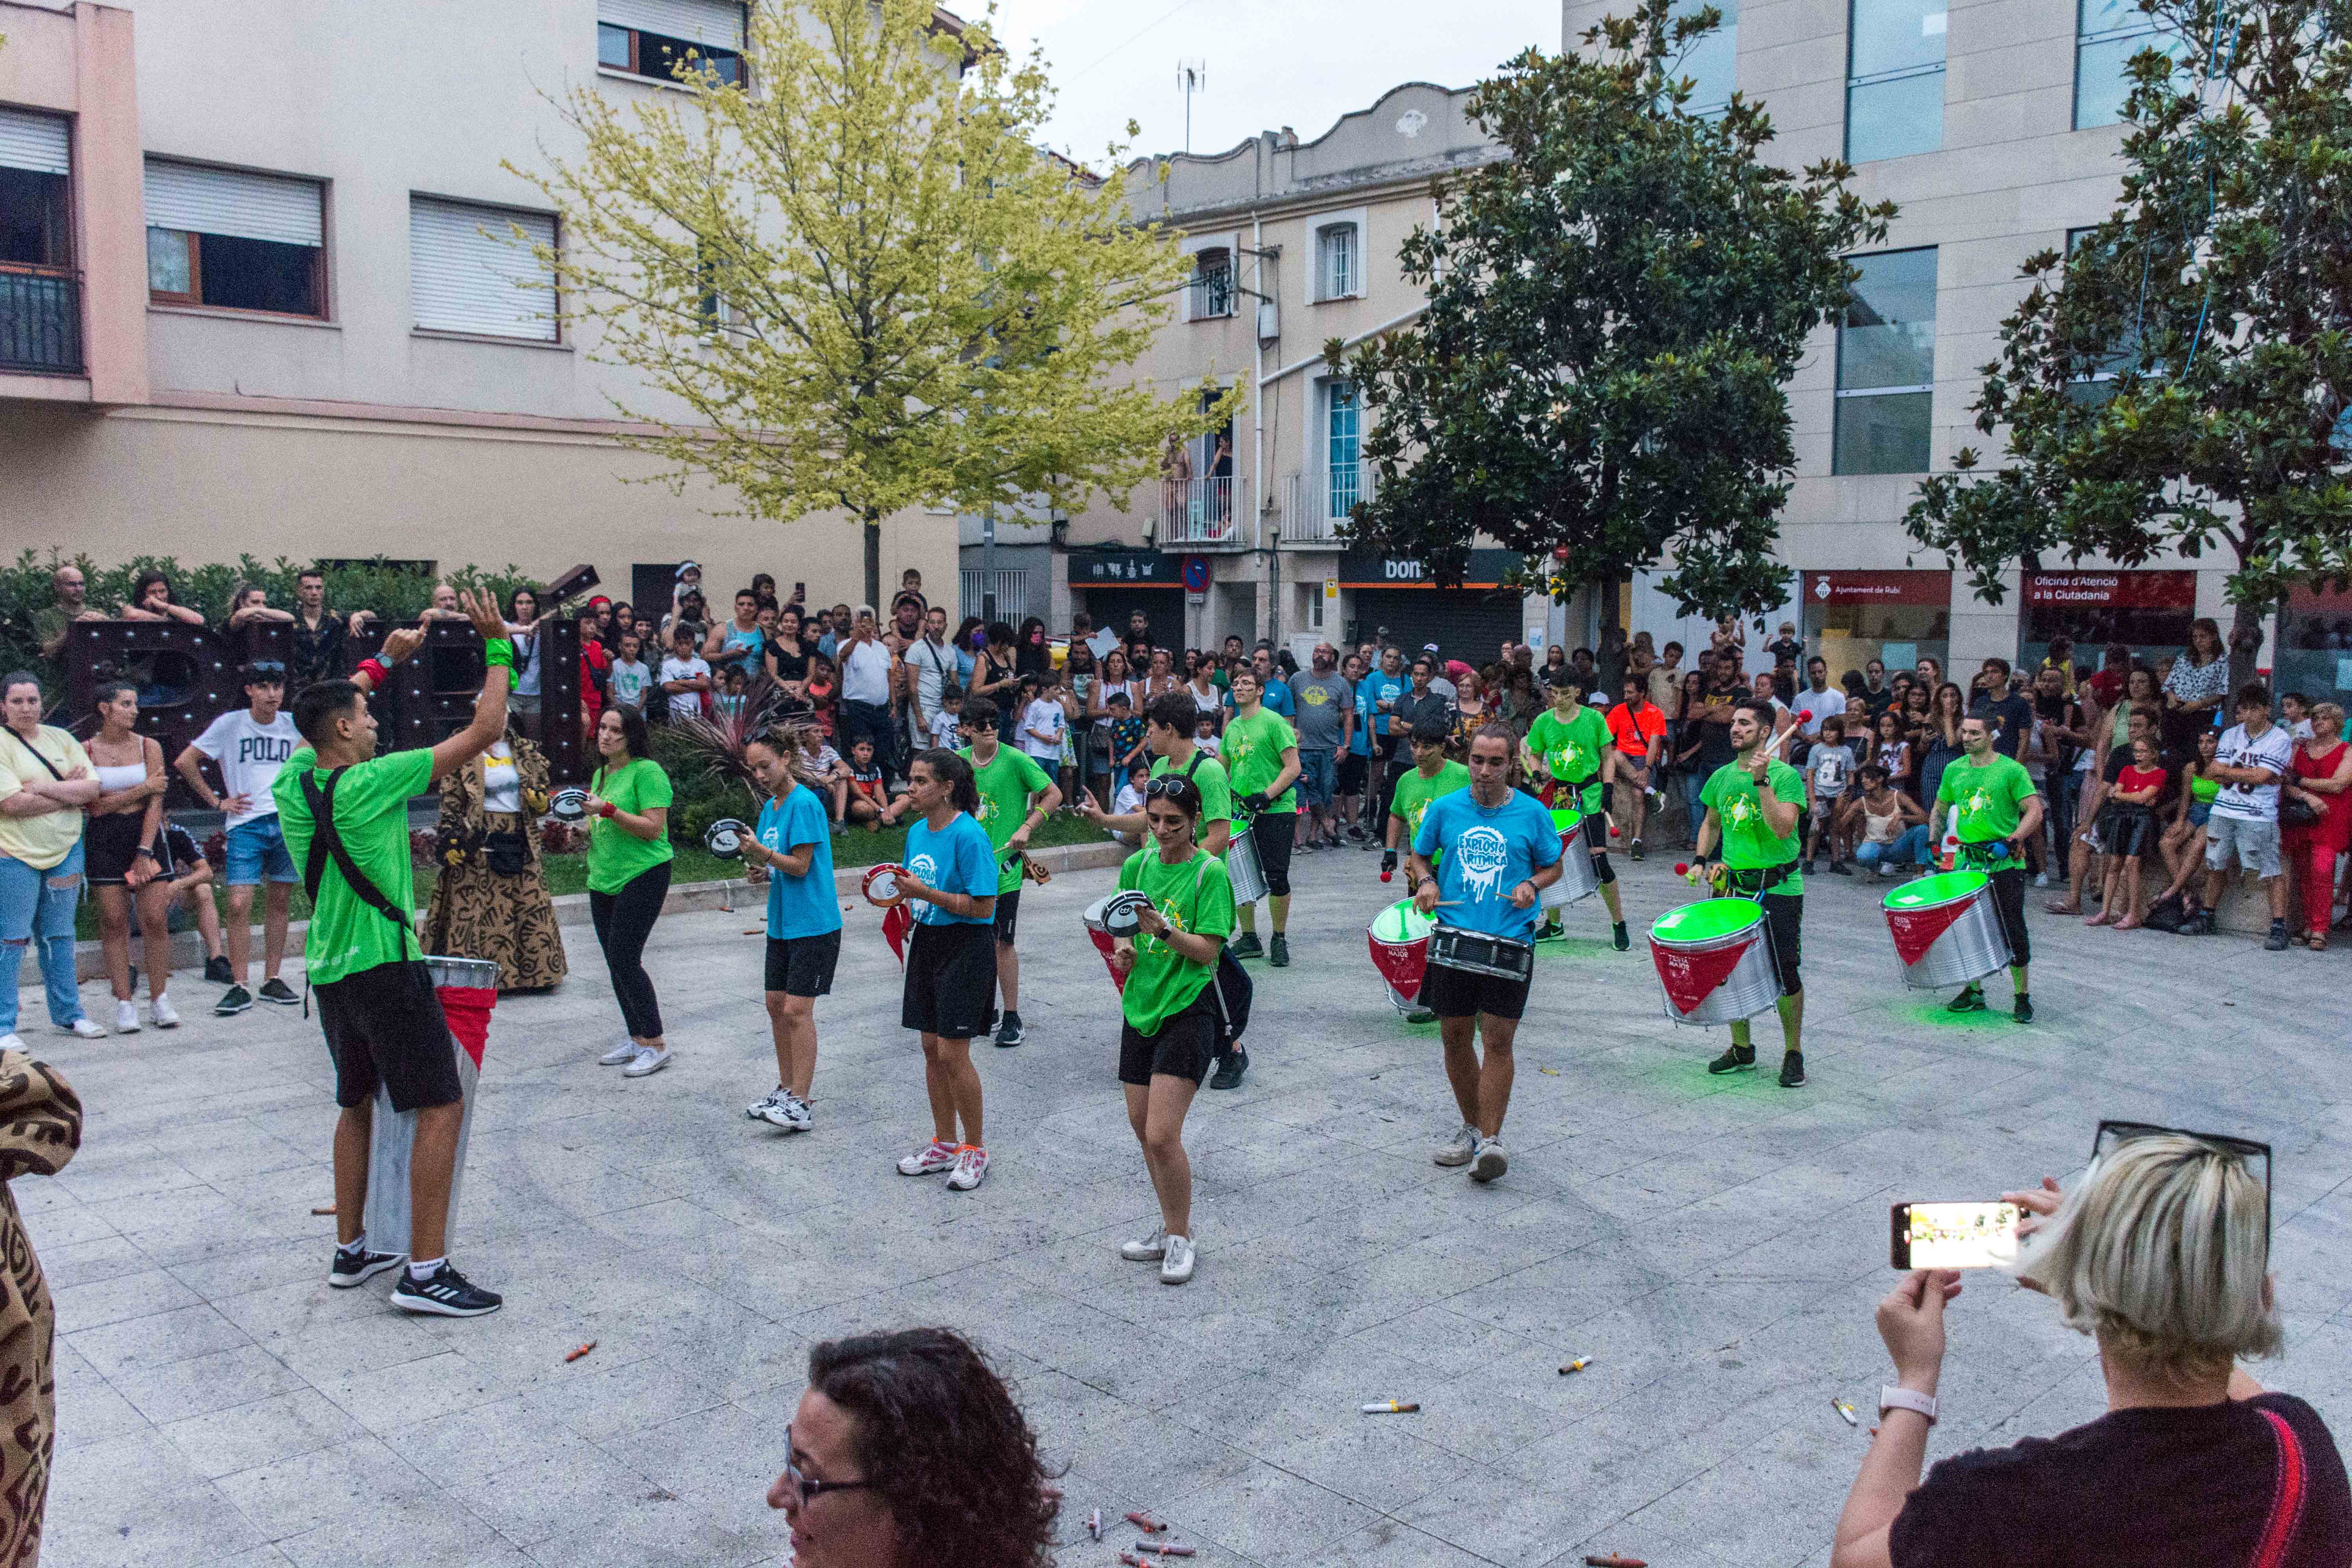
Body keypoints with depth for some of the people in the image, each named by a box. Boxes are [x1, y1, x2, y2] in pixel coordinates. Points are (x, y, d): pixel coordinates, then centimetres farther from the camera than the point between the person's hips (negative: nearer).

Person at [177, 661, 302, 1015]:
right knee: (239, 905, -10)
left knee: (278, 903, 8)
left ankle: (271, 980, 16)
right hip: (247, 824, -3)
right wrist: (217, 801, 0)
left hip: (288, 823, 3)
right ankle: (239, 987, -3)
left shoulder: (292, 724, 7)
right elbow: (185, 762, 3)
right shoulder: (230, 724, -1)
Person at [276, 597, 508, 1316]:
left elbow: (322, 712, 26)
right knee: (442, 1107, -5)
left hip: (328, 971, 8)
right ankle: (424, 1272, -7)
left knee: (357, 1104, 20)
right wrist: (498, 648, -6)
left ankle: (350, 1252, 27)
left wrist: (385, 658, 30)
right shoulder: (370, 784, -16)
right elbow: (484, 732, -14)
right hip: (383, 966, -8)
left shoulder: (293, 782, 4)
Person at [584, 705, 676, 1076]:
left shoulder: (646, 771, -12)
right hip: (603, 879, 9)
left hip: (642, 876, -9)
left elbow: (654, 828, -20)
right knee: (615, 961, 11)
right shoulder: (600, 774, 14)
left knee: (625, 959, -11)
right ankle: (635, 1039, 22)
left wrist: (608, 810, -25)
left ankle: (655, 1045, -3)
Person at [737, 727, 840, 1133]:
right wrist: (763, 871, 1)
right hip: (782, 922, 9)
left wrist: (761, 851, -26)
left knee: (797, 1010, -11)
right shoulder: (770, 806, 12)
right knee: (776, 1005, 12)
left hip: (813, 924, -9)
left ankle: (800, 1106, -8)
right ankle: (785, 1088, 25)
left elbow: (800, 865, -16)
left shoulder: (805, 803, -15)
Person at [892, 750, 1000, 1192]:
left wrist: (925, 892, -23)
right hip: (927, 941, 8)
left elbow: (982, 906, -20)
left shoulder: (969, 835, -17)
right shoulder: (917, 832, 9)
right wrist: (898, 891, 0)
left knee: (953, 1053, -6)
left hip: (965, 948, -8)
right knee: (931, 1048, 12)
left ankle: (975, 1149, 10)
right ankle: (945, 1145, 25)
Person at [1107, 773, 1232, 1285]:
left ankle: (1180, 1238, 8)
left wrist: (1164, 931, -30)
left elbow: (1207, 950, -15)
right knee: (1141, 1125, 13)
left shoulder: (1210, 872, -11)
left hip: (1188, 1008, -7)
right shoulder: (1137, 865, 6)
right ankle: (1172, 1228, 30)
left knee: (1162, 1134, -12)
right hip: (1141, 1004, 7)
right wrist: (1123, 948, -5)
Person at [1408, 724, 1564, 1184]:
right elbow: (1420, 855, 17)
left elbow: (1553, 867, 12)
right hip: (1453, 937, 2)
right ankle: (1471, 1128, 27)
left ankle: (1491, 1140, 0)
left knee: (1497, 1039, -8)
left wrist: (1531, 885, -8)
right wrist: (1426, 881, -3)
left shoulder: (1532, 814, 0)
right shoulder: (1444, 809, 4)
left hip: (1510, 942, -2)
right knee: (1455, 1036, 8)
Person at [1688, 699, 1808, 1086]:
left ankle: (1794, 1054, 14)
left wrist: (1761, 781, -26)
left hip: (1779, 889, -5)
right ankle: (1741, 1049, 26)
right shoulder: (1722, 777, 7)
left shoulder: (1786, 776, -11)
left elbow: (1783, 829, -24)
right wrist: (1701, 860, 8)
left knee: (1785, 974, -2)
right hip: (1732, 886, 6)